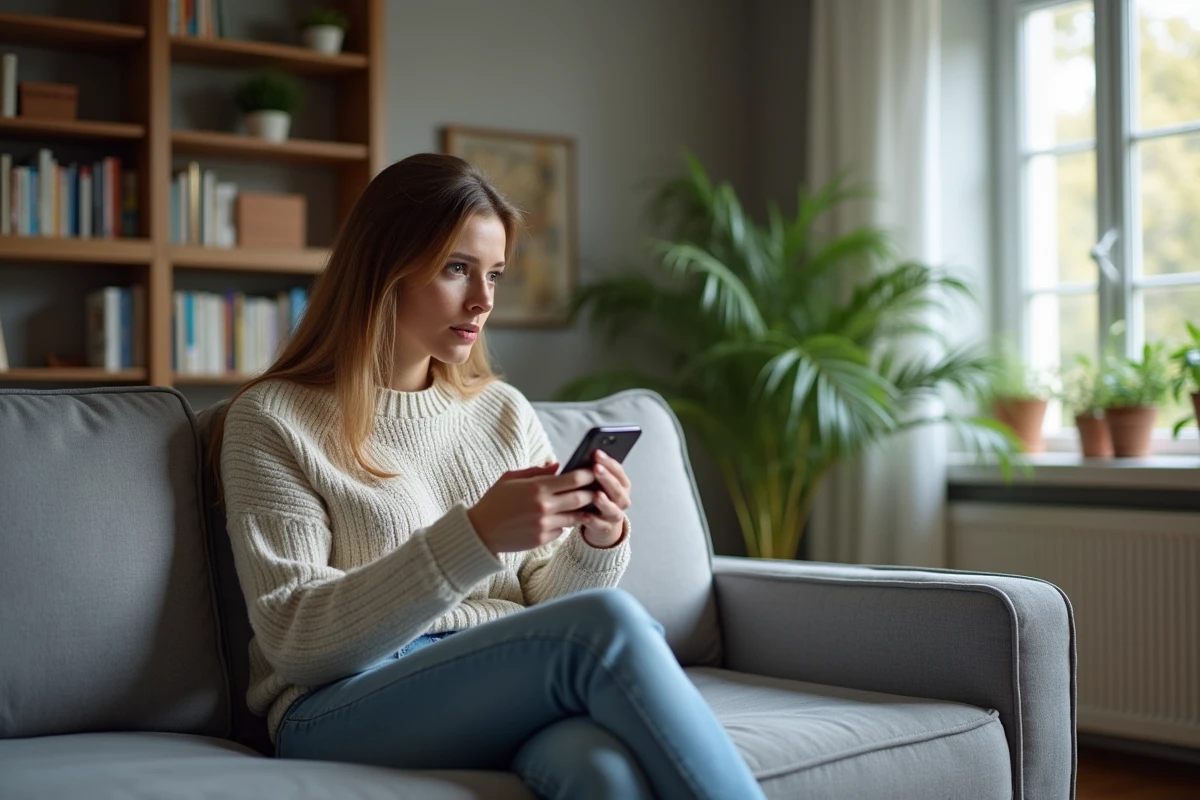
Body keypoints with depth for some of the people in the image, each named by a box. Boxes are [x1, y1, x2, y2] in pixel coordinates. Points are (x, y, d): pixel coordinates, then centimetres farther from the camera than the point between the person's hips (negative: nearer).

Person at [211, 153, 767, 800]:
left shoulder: (505, 413, 16)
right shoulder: (271, 420, 2)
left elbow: (550, 609, 15)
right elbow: (294, 636, -9)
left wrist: (597, 541, -8)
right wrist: (475, 536, -20)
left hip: (510, 690, 4)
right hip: (344, 708, -3)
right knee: (609, 624, -30)